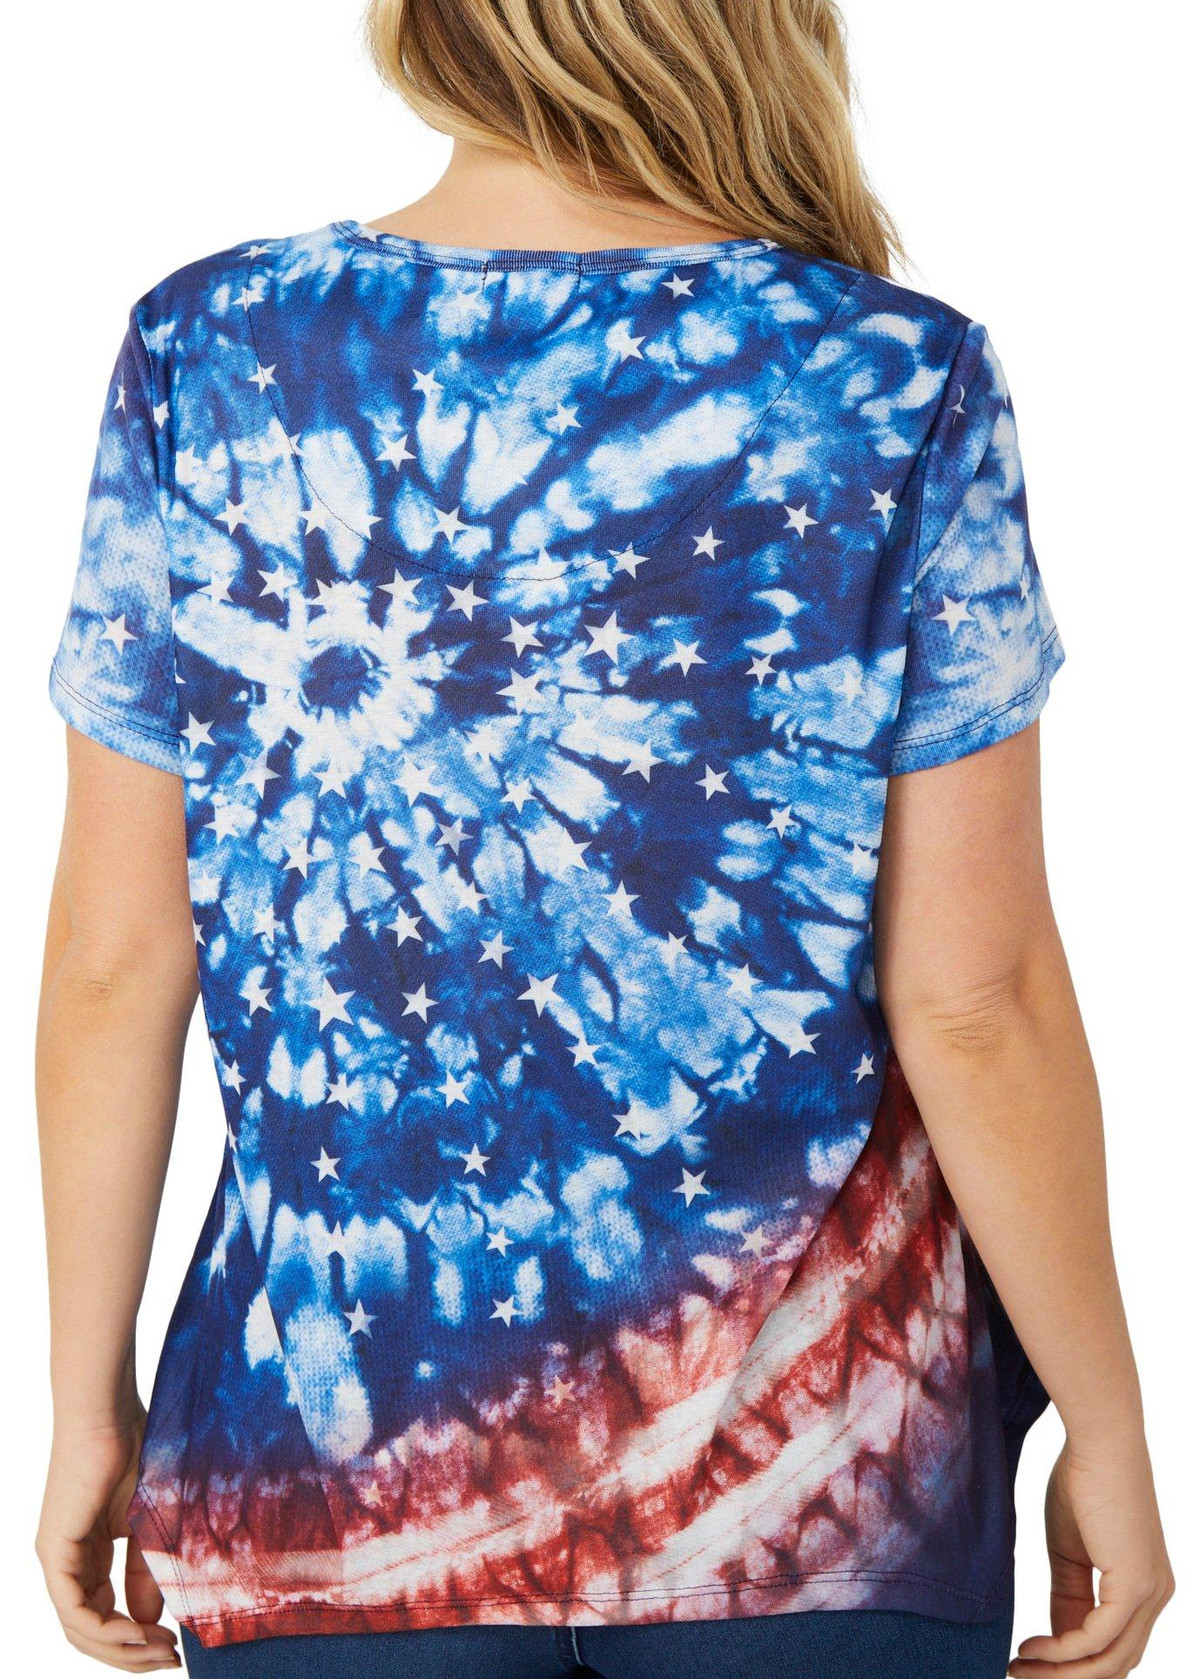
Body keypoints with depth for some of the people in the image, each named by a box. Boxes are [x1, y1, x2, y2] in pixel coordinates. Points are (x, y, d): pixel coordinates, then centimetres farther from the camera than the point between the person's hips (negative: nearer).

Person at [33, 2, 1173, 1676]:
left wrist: (92, 1405, 8)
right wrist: (1109, 1432, 2)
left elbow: (114, 962, -3)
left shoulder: (203, 354, -6)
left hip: (334, 1473, 2)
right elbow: (971, 998, -11)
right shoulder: (896, 384, -11)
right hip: (813, 1475, -1)